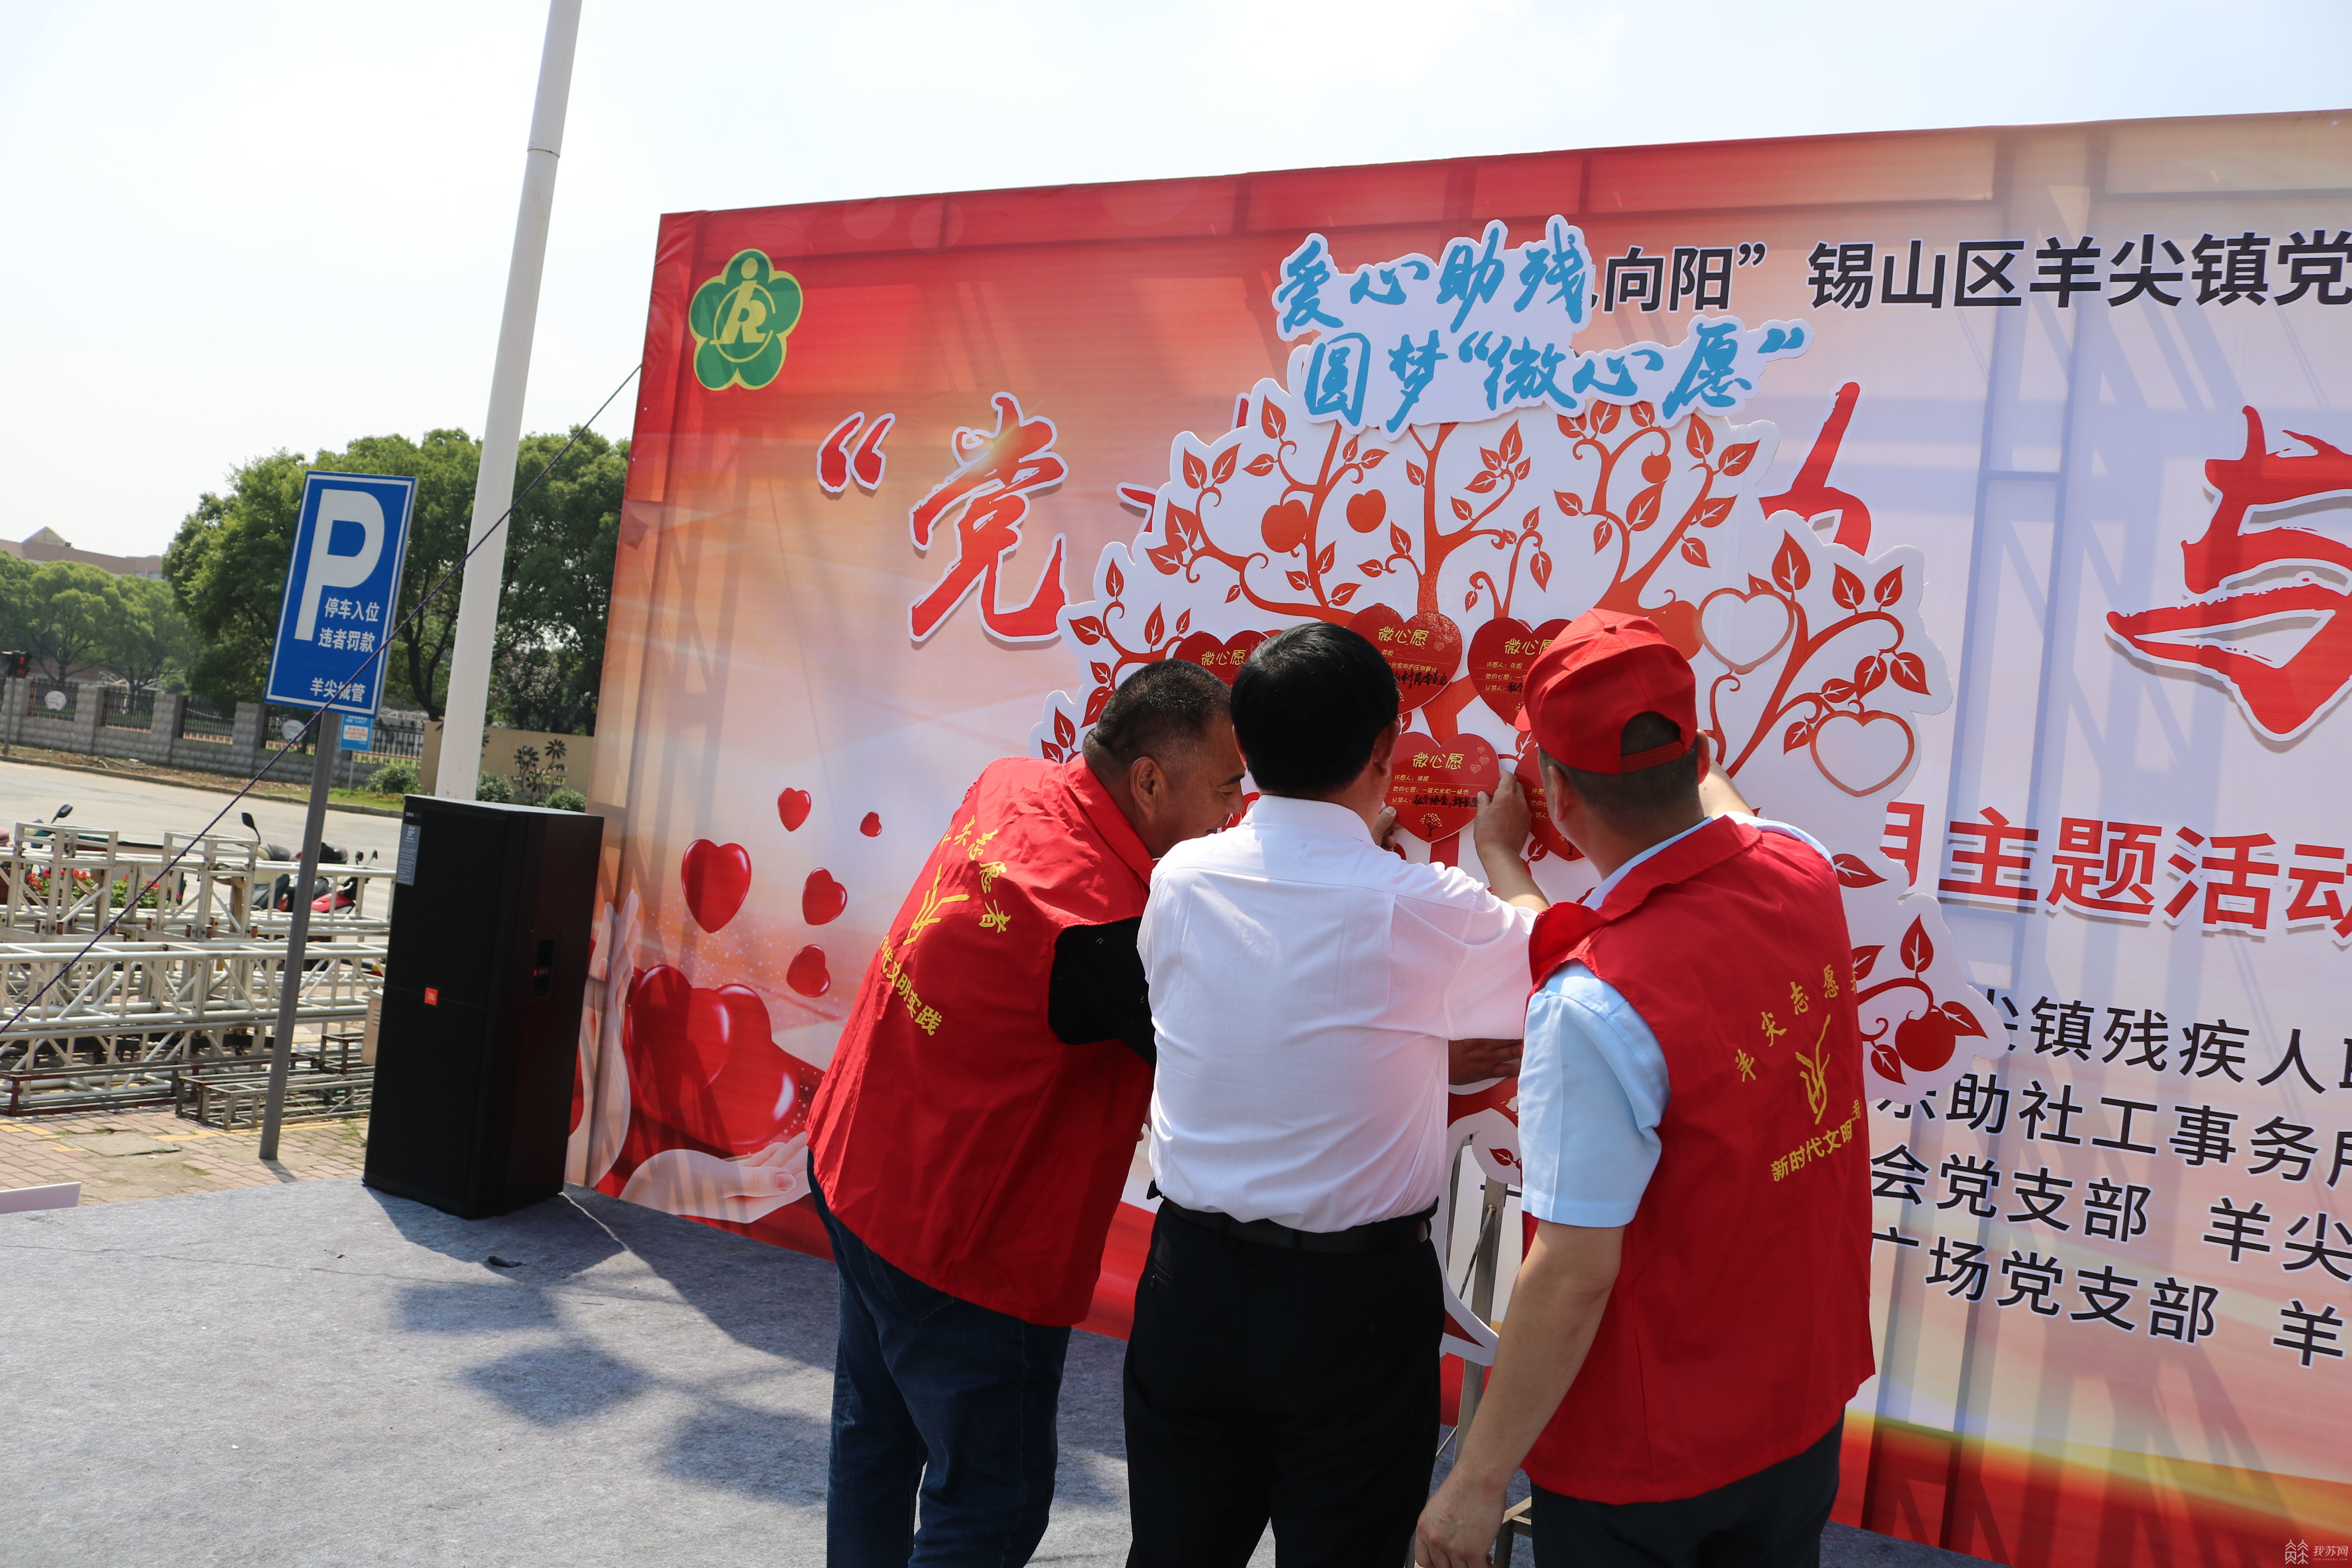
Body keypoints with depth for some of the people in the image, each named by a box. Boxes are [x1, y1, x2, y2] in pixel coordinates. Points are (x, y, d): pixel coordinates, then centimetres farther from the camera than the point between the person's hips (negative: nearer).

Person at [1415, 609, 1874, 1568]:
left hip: (1644, 1452, -7)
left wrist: (1477, 1484, -17)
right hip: (1807, 1396, 7)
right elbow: (1718, 810, 16)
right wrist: (1679, 758, 36)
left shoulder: (1597, 1004, -32)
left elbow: (1575, 1274, -28)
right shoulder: (1802, 875, -11)